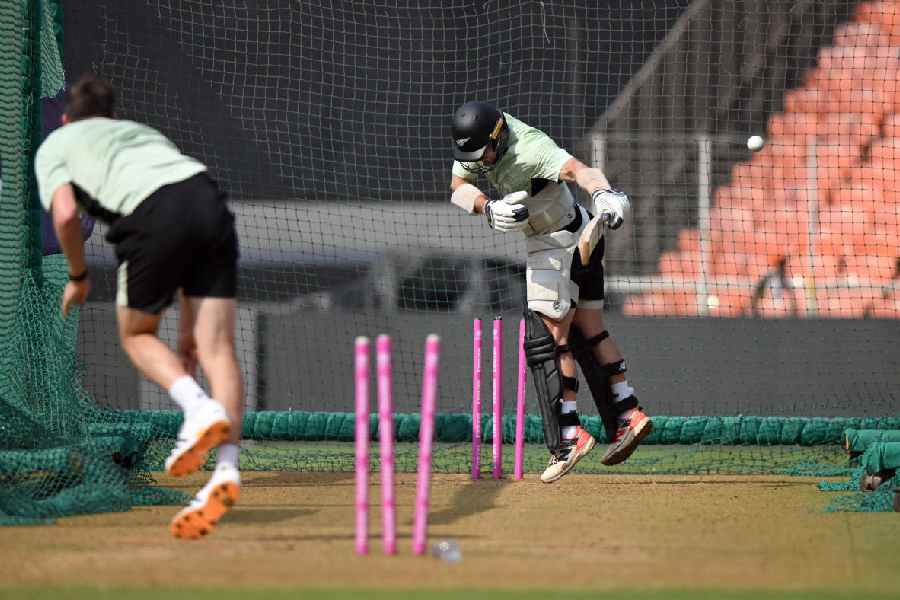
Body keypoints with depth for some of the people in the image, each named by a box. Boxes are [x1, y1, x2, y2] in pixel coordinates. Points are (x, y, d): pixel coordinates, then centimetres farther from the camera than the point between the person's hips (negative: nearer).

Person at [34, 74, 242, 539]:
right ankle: (227, 473, -10)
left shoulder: (54, 145, 25)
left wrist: (78, 277, 20)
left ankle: (199, 409, -8)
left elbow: (65, 212, 3)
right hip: (208, 195, 4)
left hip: (153, 213, -4)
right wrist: (189, 326, 34)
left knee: (137, 335, 18)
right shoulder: (143, 132, 38)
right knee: (217, 347, 2)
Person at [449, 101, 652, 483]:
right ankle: (627, 415, 19)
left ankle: (569, 437, -5)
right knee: (588, 333, 14)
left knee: (547, 340, -8)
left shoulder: (530, 149, -33)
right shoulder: (478, 137, -8)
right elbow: (458, 188, -14)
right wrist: (489, 208, -36)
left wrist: (603, 194, -71)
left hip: (560, 244, -9)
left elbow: (577, 170, -50)